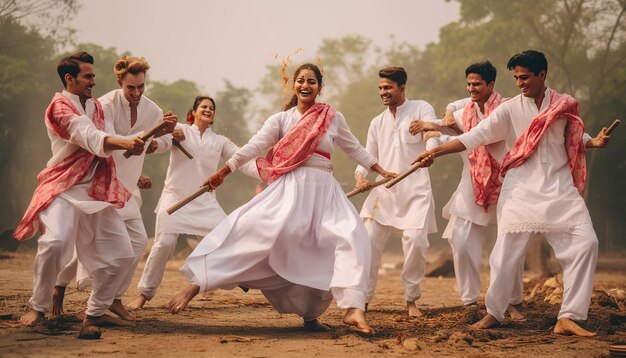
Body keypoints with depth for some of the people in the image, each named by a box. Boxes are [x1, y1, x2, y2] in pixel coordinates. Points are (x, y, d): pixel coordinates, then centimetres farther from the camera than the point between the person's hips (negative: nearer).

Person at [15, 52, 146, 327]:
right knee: (55, 242, -29)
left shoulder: (96, 108, 17)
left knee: (120, 252, 3)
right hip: (64, 189, -8)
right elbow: (90, 137, -25)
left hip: (96, 191, 8)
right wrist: (126, 144, -41)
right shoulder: (60, 106, -9)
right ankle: (38, 308, -9)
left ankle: (96, 312, 17)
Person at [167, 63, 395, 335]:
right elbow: (254, 146, -2)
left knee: (349, 238, -18)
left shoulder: (333, 118, 12)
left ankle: (353, 309, -15)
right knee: (247, 231, -17)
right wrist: (222, 172, -12)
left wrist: (382, 171, 27)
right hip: (289, 189, -2)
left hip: (324, 192, 2)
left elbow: (354, 149, 24)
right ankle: (195, 285, -15)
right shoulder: (281, 119, 7)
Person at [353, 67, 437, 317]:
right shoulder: (377, 123, 16)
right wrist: (360, 176, -8)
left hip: (415, 190, -4)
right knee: (369, 241, -4)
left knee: (415, 240, -16)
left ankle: (411, 300, 1)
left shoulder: (420, 109, 2)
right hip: (384, 190, 4)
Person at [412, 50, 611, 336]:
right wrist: (436, 151, -16)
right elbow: (475, 136, -6)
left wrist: (595, 142, -4)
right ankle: (493, 313, 17)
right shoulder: (510, 109, -1)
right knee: (507, 251, -3)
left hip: (560, 187, 2)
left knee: (585, 243, -10)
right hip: (521, 189, -2)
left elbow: (575, 138, 17)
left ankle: (568, 318, -5)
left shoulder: (565, 105, 4)